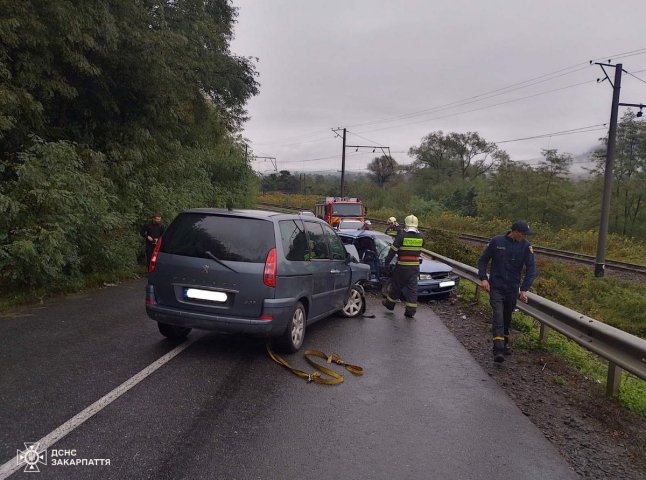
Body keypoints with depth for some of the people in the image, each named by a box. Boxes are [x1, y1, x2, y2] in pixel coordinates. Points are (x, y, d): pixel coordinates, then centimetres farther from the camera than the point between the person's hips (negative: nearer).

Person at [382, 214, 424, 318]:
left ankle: (390, 303, 29)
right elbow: (419, 251, 11)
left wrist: (386, 262, -2)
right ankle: (410, 311, 6)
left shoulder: (402, 234, -11)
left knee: (396, 285, 13)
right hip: (415, 266, 3)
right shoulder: (421, 237, 1)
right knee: (412, 288, 7)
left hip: (402, 266, -3)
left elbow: (393, 250, -10)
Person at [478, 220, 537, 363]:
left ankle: (505, 344, 34)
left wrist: (524, 289, -13)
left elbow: (531, 269, -5)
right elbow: (483, 260, 2)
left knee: (507, 317, 14)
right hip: (496, 287, -2)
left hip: (513, 289, 2)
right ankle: (498, 350, -22)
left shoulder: (526, 246, -4)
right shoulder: (496, 241, -7)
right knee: (498, 315, -15)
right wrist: (483, 278, -9)